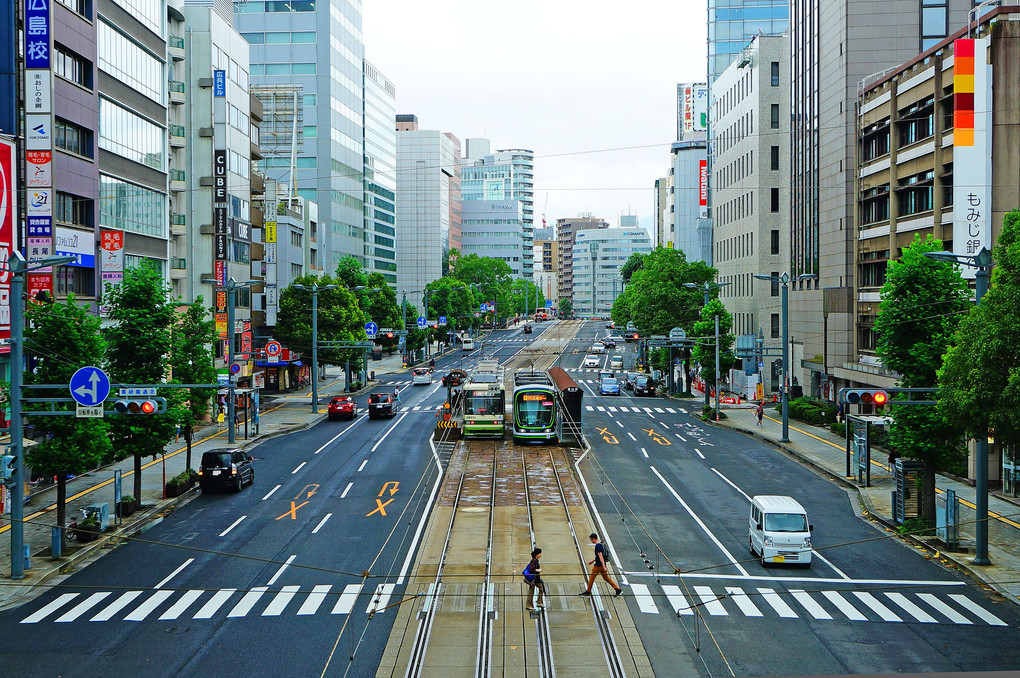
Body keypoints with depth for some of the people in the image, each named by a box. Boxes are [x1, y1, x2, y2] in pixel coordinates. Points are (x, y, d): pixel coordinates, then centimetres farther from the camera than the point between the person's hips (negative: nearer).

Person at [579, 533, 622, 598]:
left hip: (598, 566, -9)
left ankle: (588, 591, 19)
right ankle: (618, 590, 10)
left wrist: (604, 567, -29)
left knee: (591, 578, 6)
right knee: (606, 578, 13)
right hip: (602, 565, 9)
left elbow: (600, 556, -26)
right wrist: (593, 560, 29)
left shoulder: (597, 546, -20)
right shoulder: (601, 544, 10)